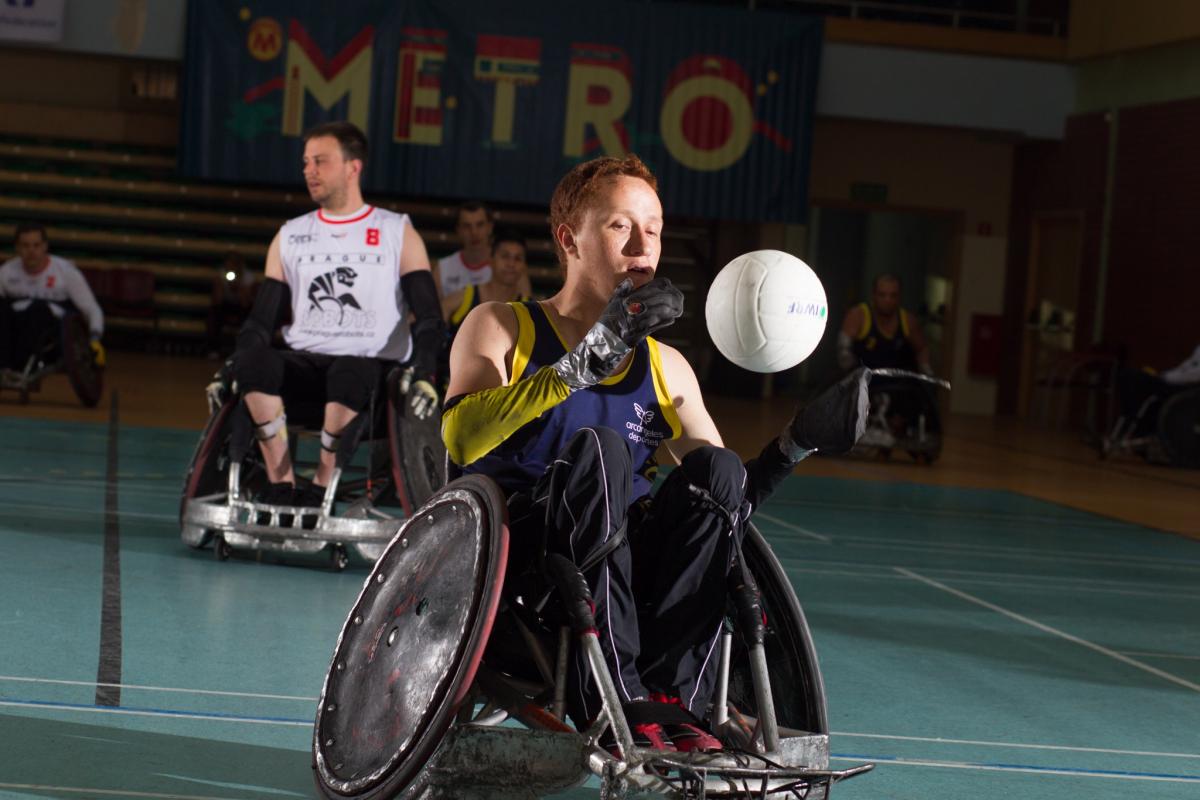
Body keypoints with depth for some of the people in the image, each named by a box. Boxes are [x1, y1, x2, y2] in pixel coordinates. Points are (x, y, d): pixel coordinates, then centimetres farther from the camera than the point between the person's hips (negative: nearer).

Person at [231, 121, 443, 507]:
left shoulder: (399, 233, 8)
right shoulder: (289, 237, 18)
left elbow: (429, 318, 2)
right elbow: (262, 319, 16)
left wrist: (423, 376, -15)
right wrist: (230, 370, -1)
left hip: (373, 367, -3)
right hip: (304, 364, 3)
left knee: (349, 373, -39)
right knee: (253, 359, -30)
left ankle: (320, 490, -25)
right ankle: (280, 486, -27)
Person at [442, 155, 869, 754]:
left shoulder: (666, 368, 17)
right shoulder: (501, 328, 4)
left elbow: (730, 499, 17)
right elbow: (462, 439, -17)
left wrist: (799, 440, -1)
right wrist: (586, 360, -25)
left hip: (625, 575, 4)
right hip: (511, 560, -4)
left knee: (717, 469, -19)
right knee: (598, 450, -29)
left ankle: (669, 698, -29)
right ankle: (612, 702, -37)